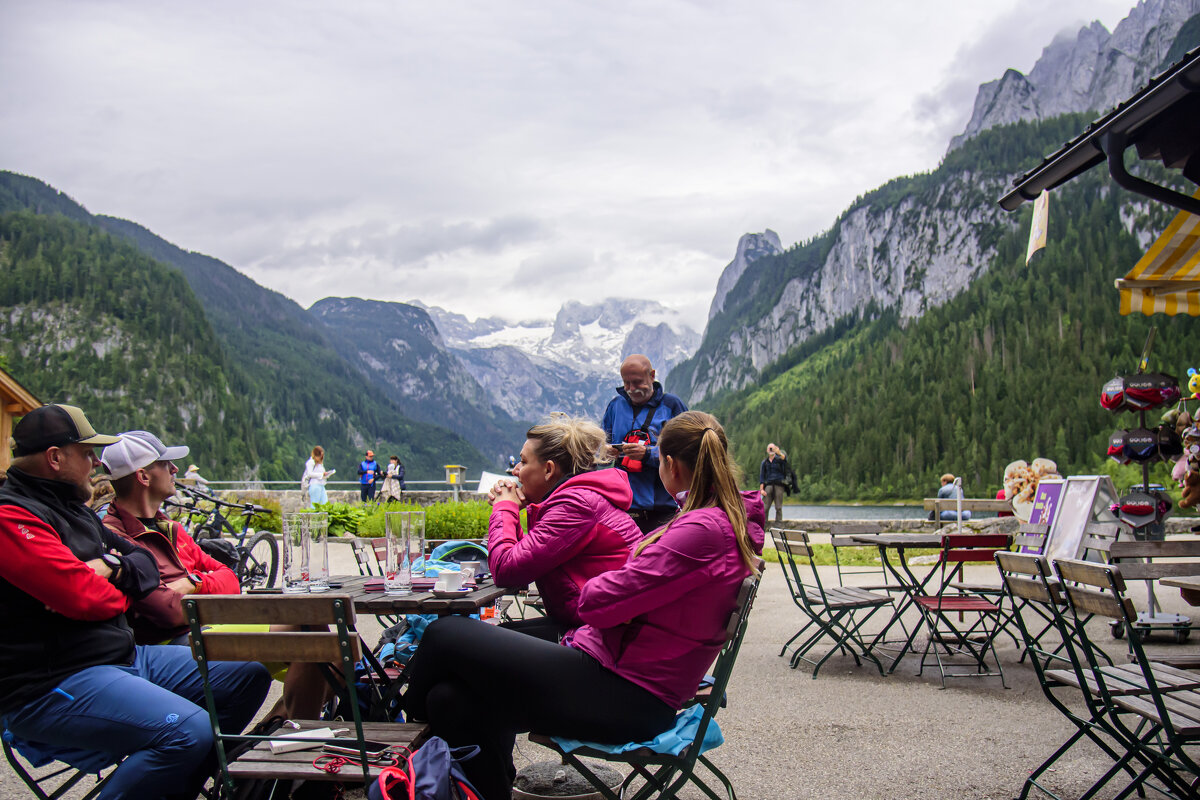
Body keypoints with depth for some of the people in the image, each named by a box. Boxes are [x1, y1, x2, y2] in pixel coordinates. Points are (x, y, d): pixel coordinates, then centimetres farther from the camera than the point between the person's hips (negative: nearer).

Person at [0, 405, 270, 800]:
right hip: (54, 685, -10)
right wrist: (121, 592, -1)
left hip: (123, 657, 11)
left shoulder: (75, 510, 19)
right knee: (189, 730, -32)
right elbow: (86, 599, -25)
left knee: (249, 674, 7)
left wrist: (114, 568, -4)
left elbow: (145, 562, 20)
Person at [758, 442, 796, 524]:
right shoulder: (764, 462, 17)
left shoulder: (779, 459, 9)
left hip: (779, 484, -2)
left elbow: (784, 458, -18)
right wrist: (761, 489, -1)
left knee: (778, 507, -3)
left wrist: (779, 453, -41)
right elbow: (761, 476, 13)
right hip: (768, 485, 2)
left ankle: (778, 522, 1)